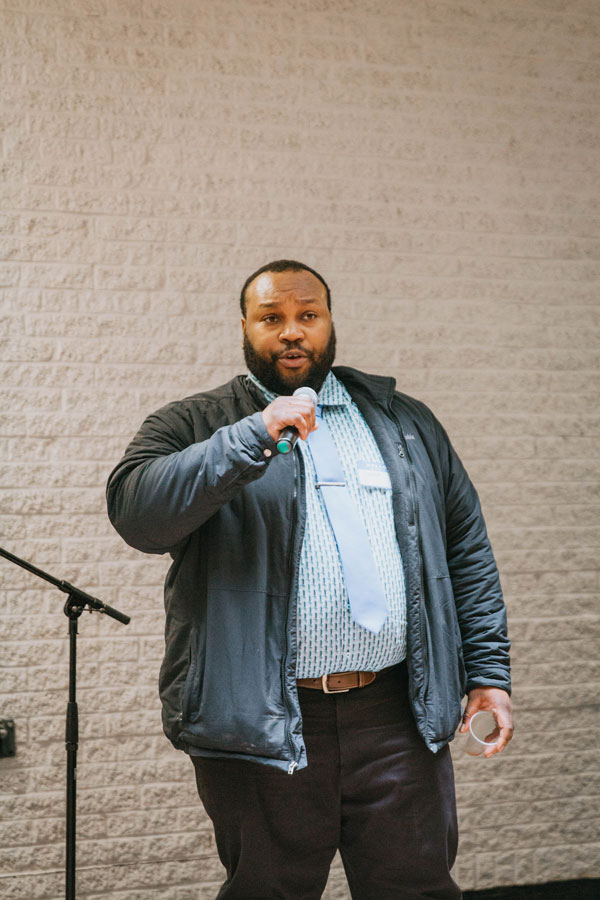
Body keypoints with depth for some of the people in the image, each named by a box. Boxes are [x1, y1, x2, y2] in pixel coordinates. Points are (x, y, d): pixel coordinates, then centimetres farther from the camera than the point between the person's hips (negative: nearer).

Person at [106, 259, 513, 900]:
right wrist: (251, 440, -22)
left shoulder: (405, 422, 16)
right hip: (262, 727, -2)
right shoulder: (193, 427, 6)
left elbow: (468, 551, 16)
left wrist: (489, 672, 8)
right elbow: (136, 513, -14)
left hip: (399, 718, 2)